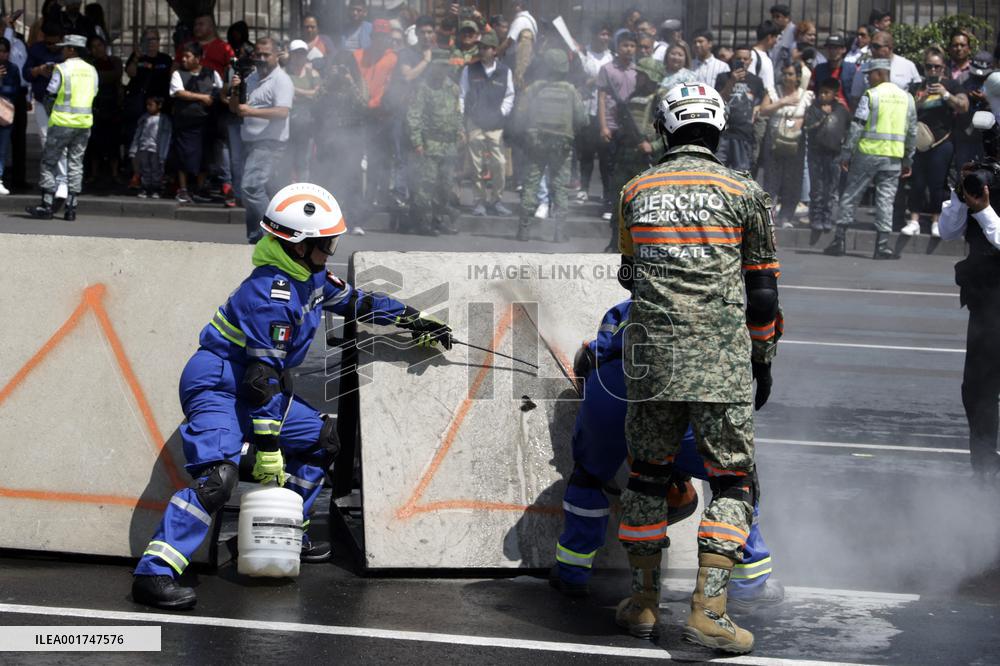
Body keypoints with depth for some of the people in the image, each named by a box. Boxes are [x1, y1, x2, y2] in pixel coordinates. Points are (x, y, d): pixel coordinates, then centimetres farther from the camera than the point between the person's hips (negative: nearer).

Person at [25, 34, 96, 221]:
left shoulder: (62, 68, -9)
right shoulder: (91, 70, 7)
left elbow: (50, 92, -8)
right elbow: (93, 94, 10)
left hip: (63, 121, -5)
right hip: (84, 121, 5)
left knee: (49, 162, 4)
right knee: (76, 163, 8)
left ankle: (46, 205, 0)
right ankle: (71, 207, 5)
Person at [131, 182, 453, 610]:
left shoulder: (310, 275, 4)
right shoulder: (272, 294, -25)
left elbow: (352, 302, 24)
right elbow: (263, 374, -26)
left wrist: (413, 321, 23)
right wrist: (267, 446, -24)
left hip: (253, 389, 10)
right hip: (215, 386, -10)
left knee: (323, 438, 15)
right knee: (218, 476, -29)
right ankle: (153, 574, -34)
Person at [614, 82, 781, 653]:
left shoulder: (635, 192, 10)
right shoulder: (742, 193, 1)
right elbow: (761, 287, 5)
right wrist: (764, 360, 16)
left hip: (650, 358, 3)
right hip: (722, 361, -3)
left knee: (648, 473, 16)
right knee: (734, 480, 3)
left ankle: (644, 602, 20)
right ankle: (709, 608, -8)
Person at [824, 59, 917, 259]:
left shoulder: (871, 95, -5)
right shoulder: (906, 97, 10)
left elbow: (856, 127, -9)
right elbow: (912, 131, 13)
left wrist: (845, 154, -4)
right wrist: (908, 160, 19)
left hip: (868, 153, -4)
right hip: (893, 156, 4)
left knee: (850, 196, 5)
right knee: (885, 199, 5)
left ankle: (839, 240, 4)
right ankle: (882, 245, -1)